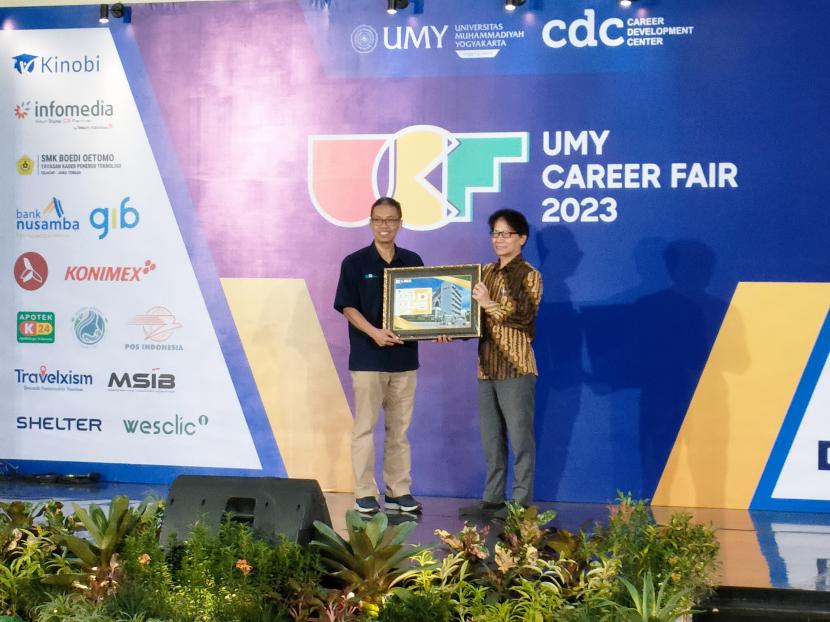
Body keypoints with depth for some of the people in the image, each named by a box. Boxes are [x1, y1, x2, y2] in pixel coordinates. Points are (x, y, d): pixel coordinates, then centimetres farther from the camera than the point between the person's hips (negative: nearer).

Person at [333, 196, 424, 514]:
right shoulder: (355, 263, 0)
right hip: (368, 357, -3)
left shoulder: (412, 262, 10)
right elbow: (348, 306, -4)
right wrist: (373, 332, -19)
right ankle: (365, 494, 5)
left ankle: (398, 491, 16)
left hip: (404, 356, 3)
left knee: (400, 428, 9)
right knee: (365, 426, -1)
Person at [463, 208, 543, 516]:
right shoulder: (486, 272, 14)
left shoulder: (529, 275, -4)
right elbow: (475, 315, 16)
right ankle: (493, 499, 18)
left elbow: (523, 316, -16)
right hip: (487, 366, 7)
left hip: (516, 368, -7)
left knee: (520, 437, -2)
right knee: (491, 438, 10)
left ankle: (522, 502, 2)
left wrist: (489, 304, -23)